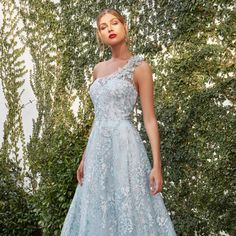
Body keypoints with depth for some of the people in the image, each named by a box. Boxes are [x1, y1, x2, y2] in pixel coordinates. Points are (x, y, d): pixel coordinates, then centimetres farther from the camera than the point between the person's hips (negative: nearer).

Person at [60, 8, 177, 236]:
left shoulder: (140, 67, -2)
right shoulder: (98, 69, 16)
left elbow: (150, 119, -7)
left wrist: (157, 165, -14)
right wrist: (85, 158, 16)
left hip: (124, 146, -6)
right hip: (99, 148, 7)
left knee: (129, 212, -4)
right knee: (98, 214, 10)